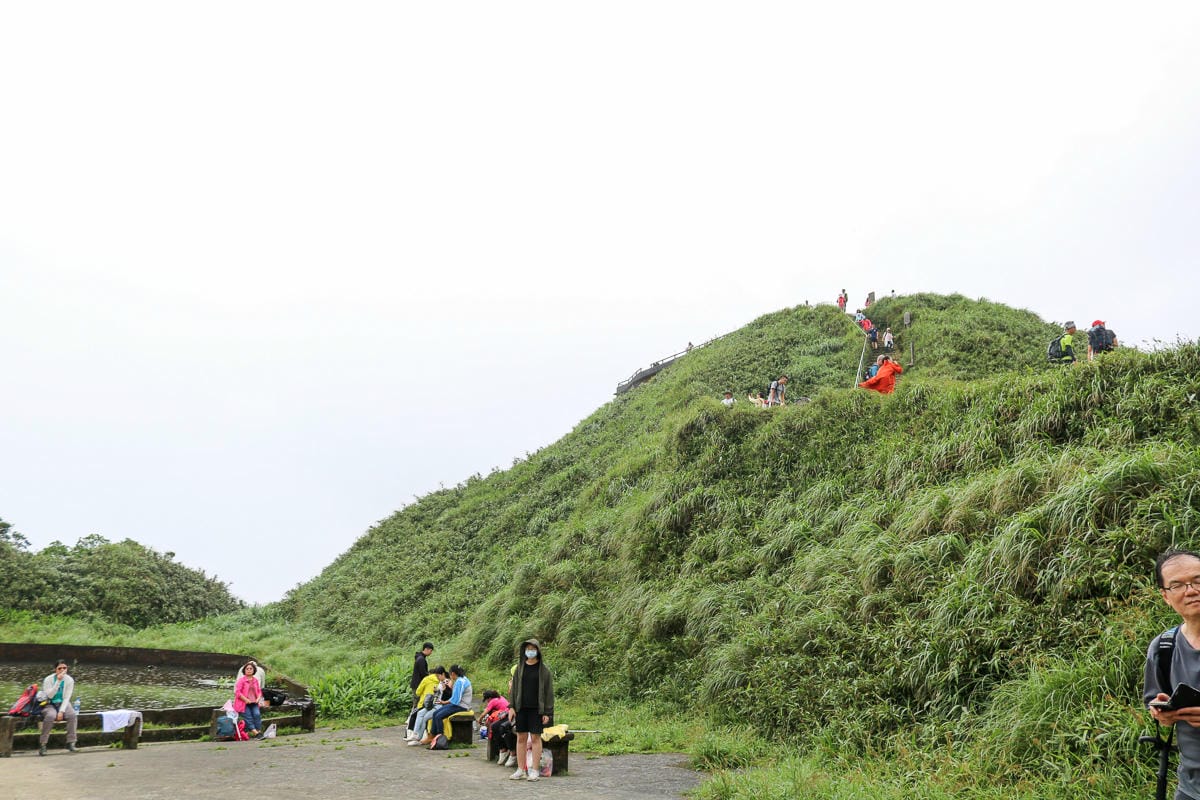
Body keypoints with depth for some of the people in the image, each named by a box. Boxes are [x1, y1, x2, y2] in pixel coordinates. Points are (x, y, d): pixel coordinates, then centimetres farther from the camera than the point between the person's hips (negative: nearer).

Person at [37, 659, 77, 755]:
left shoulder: (69, 680, -3)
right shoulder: (48, 679, -8)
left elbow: (67, 698, -8)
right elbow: (50, 695, -20)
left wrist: (61, 711, -21)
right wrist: (58, 681, -27)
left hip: (63, 704, 2)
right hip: (50, 704, -2)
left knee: (72, 715, -31)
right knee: (50, 716, -37)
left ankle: (71, 742, -20)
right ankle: (42, 744, -25)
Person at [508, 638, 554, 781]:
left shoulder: (544, 669, -1)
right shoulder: (520, 667, 8)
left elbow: (549, 691, -2)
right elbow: (514, 687, 10)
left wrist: (547, 712, -8)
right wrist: (511, 707, 0)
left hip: (536, 709, -3)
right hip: (521, 708, 3)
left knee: (535, 738, -1)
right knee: (521, 738, 6)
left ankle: (534, 771, 4)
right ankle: (521, 770, 12)